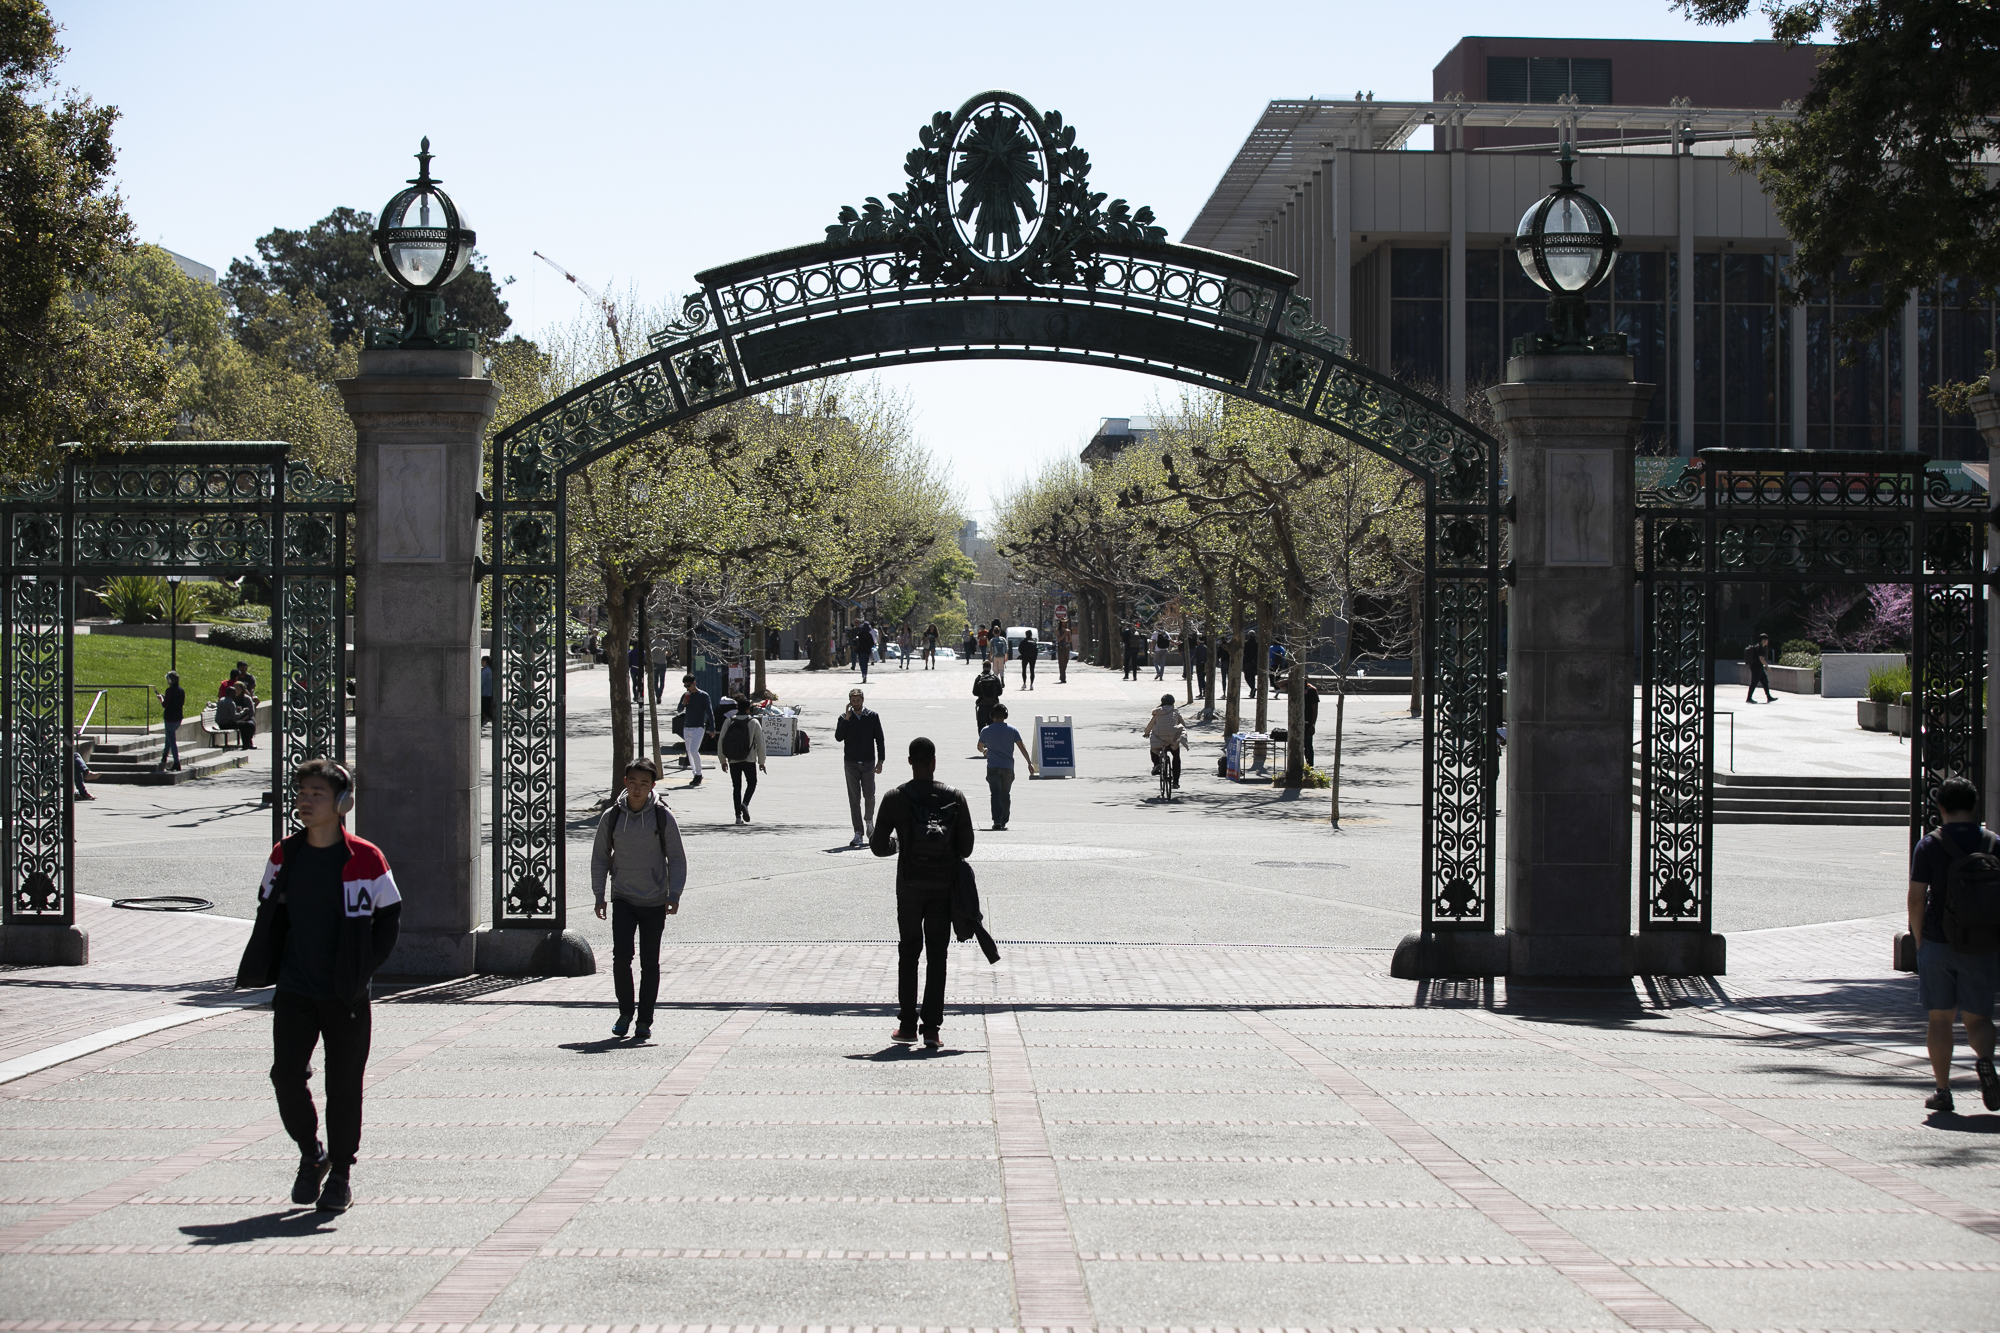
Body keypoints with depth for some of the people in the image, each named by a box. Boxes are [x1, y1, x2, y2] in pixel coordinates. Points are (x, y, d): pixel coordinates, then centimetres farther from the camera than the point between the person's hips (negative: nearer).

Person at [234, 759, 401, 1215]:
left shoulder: (365, 859, -8)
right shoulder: (284, 856, 4)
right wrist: (262, 969, 8)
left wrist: (363, 966, -5)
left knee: (343, 1086, 3)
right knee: (286, 1076, -5)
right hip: (294, 992, 3)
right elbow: (269, 913, 16)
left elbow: (389, 916, 0)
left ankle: (340, 1174, 17)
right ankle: (311, 1155, 19)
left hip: (346, 996, -3)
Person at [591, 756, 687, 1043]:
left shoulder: (662, 816, -3)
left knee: (650, 963, 3)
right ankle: (625, 1013, 6)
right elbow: (600, 856, 10)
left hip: (655, 902, -1)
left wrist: (674, 895, -7)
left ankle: (645, 1021, 13)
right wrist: (598, 896, 5)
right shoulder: (611, 817, 0)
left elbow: (677, 858, 2)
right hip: (623, 900, 1)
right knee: (621, 956, -12)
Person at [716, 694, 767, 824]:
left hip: (733, 761, 2)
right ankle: (745, 803, -11)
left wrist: (723, 760, 14)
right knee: (752, 783, 16)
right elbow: (760, 743, -4)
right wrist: (761, 762, 6)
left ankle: (738, 815, 6)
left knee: (736, 787, 10)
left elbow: (720, 742, 3)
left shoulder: (728, 722, -1)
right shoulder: (754, 723, -5)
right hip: (749, 760, -2)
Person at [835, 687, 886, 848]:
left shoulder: (872, 716, 3)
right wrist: (847, 718, -15)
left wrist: (880, 761, -2)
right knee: (854, 799, 0)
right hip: (851, 763, 0)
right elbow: (838, 737, -10)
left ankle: (869, 822, 25)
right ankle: (858, 834, 2)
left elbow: (879, 739, 4)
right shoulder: (845, 718, 4)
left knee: (869, 795, -4)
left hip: (868, 762, 0)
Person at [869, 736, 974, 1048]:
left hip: (909, 886, 0)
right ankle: (931, 1028, 0)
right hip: (944, 886, 0)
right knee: (937, 957, 4)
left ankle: (907, 1024, 11)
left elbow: (878, 847, -5)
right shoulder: (955, 797, -4)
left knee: (908, 953, 13)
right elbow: (966, 847, -2)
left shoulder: (895, 799, -6)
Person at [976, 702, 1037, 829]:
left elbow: (980, 747, 13)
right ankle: (1004, 821, 20)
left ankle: (997, 821, -21)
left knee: (996, 794, -7)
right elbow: (1022, 747, -3)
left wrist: (984, 750, 38)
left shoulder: (986, 731, -2)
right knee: (1005, 795, 15)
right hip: (1008, 767, 2)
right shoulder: (1012, 731, 0)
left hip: (993, 767, -2)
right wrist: (1030, 763, -1)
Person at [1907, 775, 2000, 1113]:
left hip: (1938, 944, -1)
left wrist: (1919, 941, 4)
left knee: (1940, 1018, 9)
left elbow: (1916, 898, -7)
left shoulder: (1929, 845, -4)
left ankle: (1943, 1091, 9)